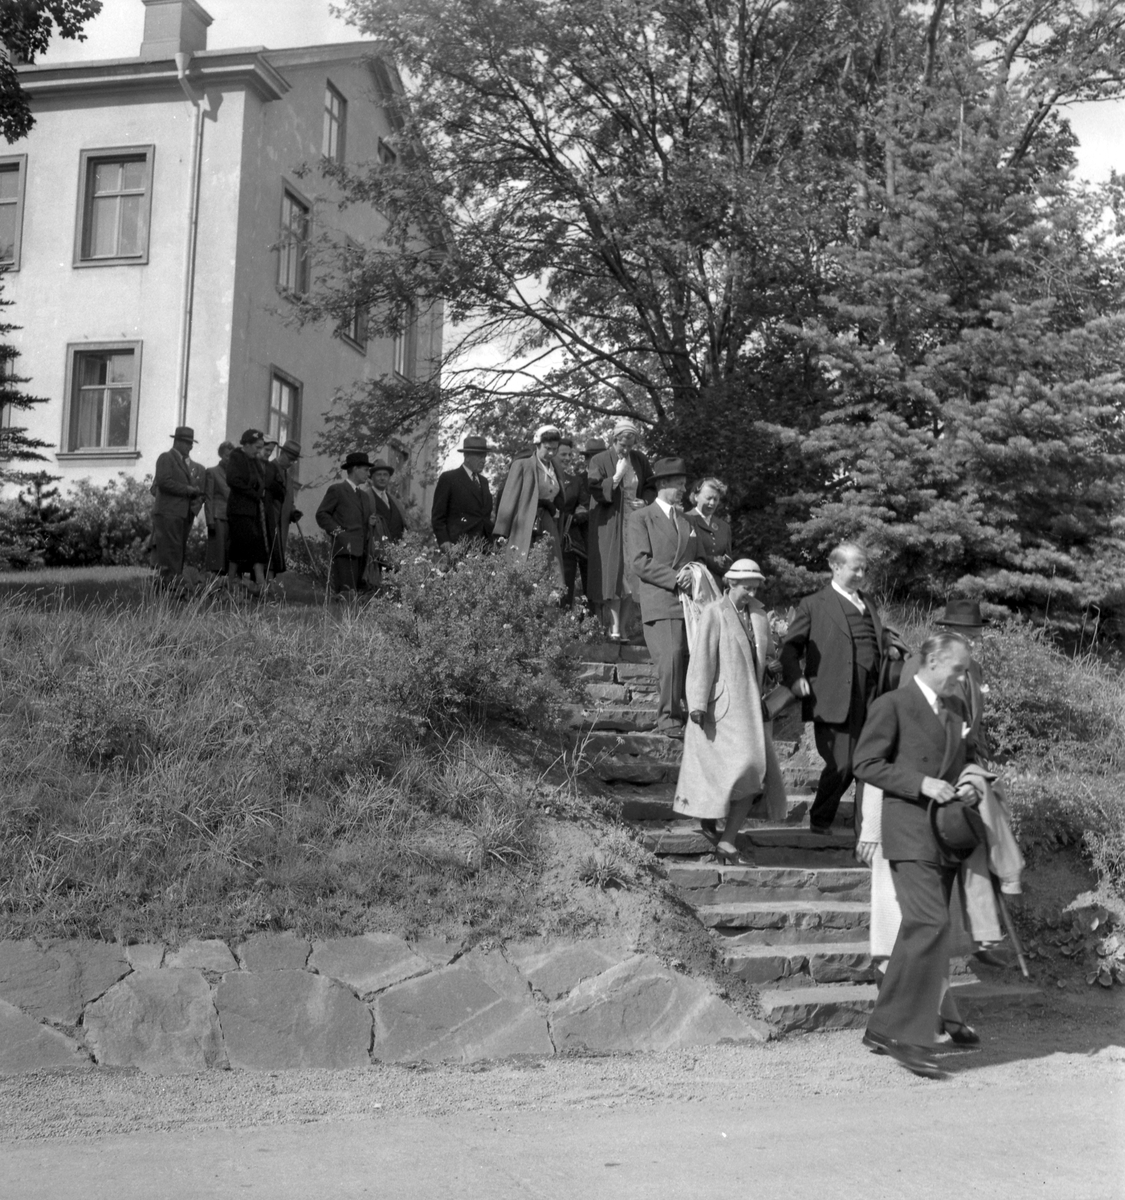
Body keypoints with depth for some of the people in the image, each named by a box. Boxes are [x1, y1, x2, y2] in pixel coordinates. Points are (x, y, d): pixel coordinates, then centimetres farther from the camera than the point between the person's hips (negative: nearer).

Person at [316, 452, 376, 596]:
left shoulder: (365, 495, 24)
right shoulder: (336, 490, 2)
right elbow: (321, 514, -2)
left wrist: (370, 522, 8)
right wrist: (337, 530, -13)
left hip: (361, 550, 7)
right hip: (345, 549, -7)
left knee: (355, 592, 3)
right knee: (347, 593, -15)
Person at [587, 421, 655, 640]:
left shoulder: (640, 460, 7)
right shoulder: (599, 461, -6)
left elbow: (651, 487, 14)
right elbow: (596, 491, -14)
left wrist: (645, 501, -5)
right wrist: (617, 476, -20)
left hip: (634, 522, 4)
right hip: (609, 524, -4)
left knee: (630, 572, 4)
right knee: (612, 572, -9)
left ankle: (621, 624, 12)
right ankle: (614, 626, -11)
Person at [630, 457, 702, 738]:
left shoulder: (686, 520, 24)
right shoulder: (641, 517, 5)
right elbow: (641, 562, -5)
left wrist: (692, 573, 2)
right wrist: (674, 578, -14)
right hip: (660, 602, -5)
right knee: (671, 659, -16)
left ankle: (693, 714, 6)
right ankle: (668, 717, -5)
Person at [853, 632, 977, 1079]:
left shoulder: (957, 709, 16)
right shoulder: (892, 705, -6)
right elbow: (866, 763, -9)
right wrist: (921, 783, -18)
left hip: (947, 837, 8)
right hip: (910, 835, -8)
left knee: (919, 932, 11)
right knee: (931, 926, -18)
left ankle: (885, 1029, 20)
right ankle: (909, 1037, -11)